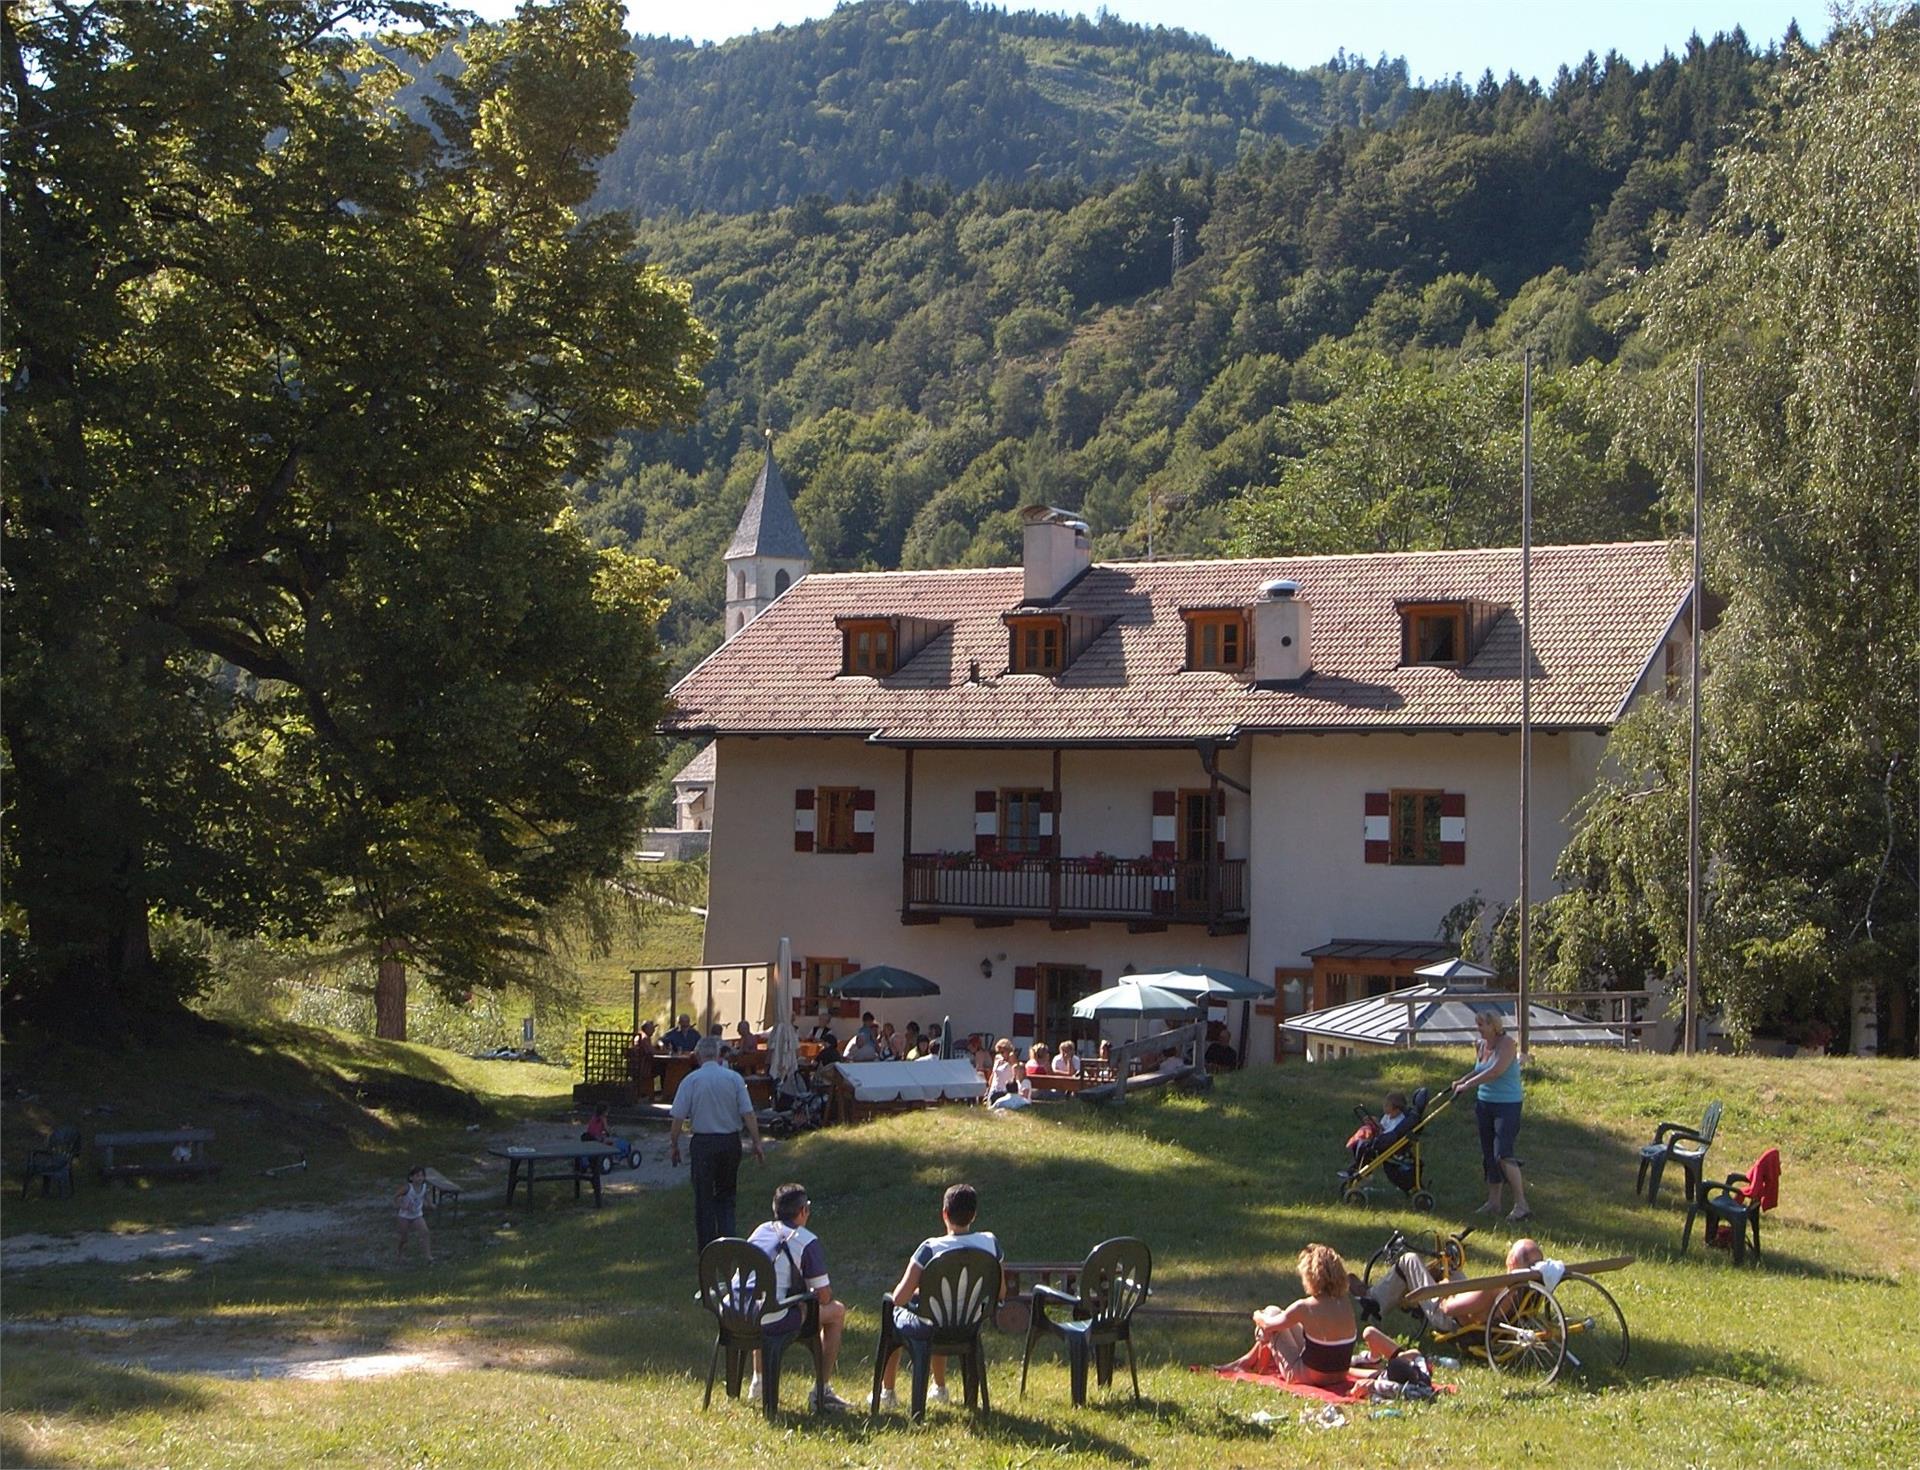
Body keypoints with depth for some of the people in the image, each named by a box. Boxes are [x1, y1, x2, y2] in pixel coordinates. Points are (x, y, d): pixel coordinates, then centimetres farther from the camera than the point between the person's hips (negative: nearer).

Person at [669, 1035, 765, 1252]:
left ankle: (706, 1248, 11)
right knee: (726, 1195, 16)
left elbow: (678, 1118, -5)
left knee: (704, 1196, 8)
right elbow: (748, 1114, -5)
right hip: (731, 1140, 2)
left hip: (703, 1142, -2)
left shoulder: (691, 1080, -5)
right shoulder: (734, 1078, -2)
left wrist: (673, 1145, 6)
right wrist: (757, 1144, 2)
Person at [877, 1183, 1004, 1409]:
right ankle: (939, 1388, 50)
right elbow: (1000, 1293, -1)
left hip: (933, 1329, -4)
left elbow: (899, 1298, -22)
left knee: (894, 1317, 30)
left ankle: (886, 1393, 37)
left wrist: (916, 1292, 0)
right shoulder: (990, 1243, -12)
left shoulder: (931, 1248, -24)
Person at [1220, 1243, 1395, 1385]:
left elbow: (1269, 1324, -6)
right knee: (1287, 1320, 25)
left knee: (1272, 1313, 11)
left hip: (1307, 1376, -6)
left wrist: (1258, 1317, 16)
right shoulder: (1346, 1303, -8)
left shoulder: (1305, 1308, -24)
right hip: (1339, 1375, 6)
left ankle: (1249, 1361, 34)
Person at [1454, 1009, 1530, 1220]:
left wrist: (1468, 1084, -23)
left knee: (1503, 1154, -17)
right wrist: (1462, 1081, 5)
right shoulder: (1480, 1045, 6)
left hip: (1507, 1106, -8)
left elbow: (1496, 1071, -27)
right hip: (1484, 1104, 8)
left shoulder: (1507, 1044, -16)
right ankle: (1493, 1201, 23)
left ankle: (1521, 1204, -14)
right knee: (1488, 1155, 12)